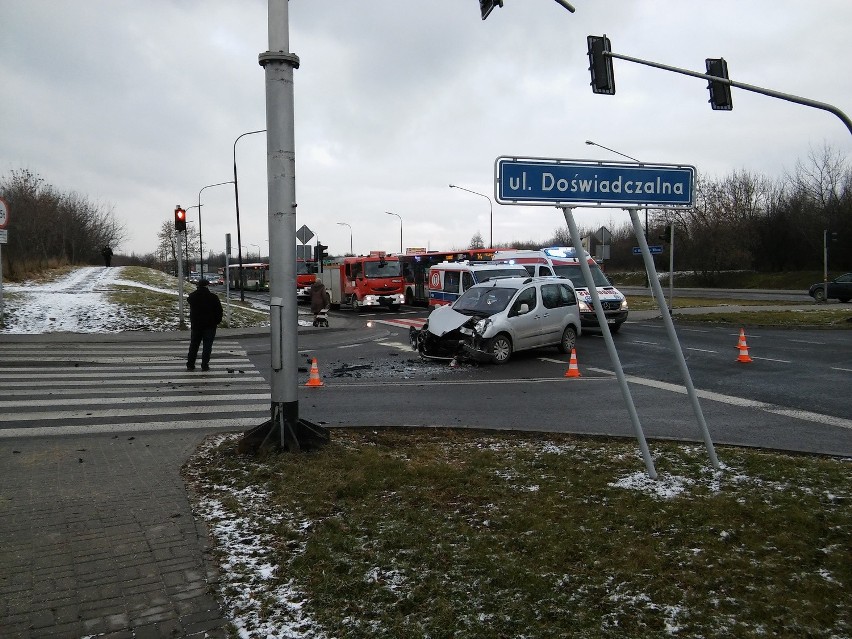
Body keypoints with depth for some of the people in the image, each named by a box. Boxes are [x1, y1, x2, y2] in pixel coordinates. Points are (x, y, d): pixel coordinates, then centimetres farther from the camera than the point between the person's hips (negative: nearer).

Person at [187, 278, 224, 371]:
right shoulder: (213, 297, -9)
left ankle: (190, 365, 13)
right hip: (210, 325, -3)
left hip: (195, 325, 3)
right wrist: (217, 321, 7)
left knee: (193, 345, 12)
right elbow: (219, 310, -5)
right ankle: (205, 365, -2)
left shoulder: (192, 296, 0)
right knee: (207, 346, 1)